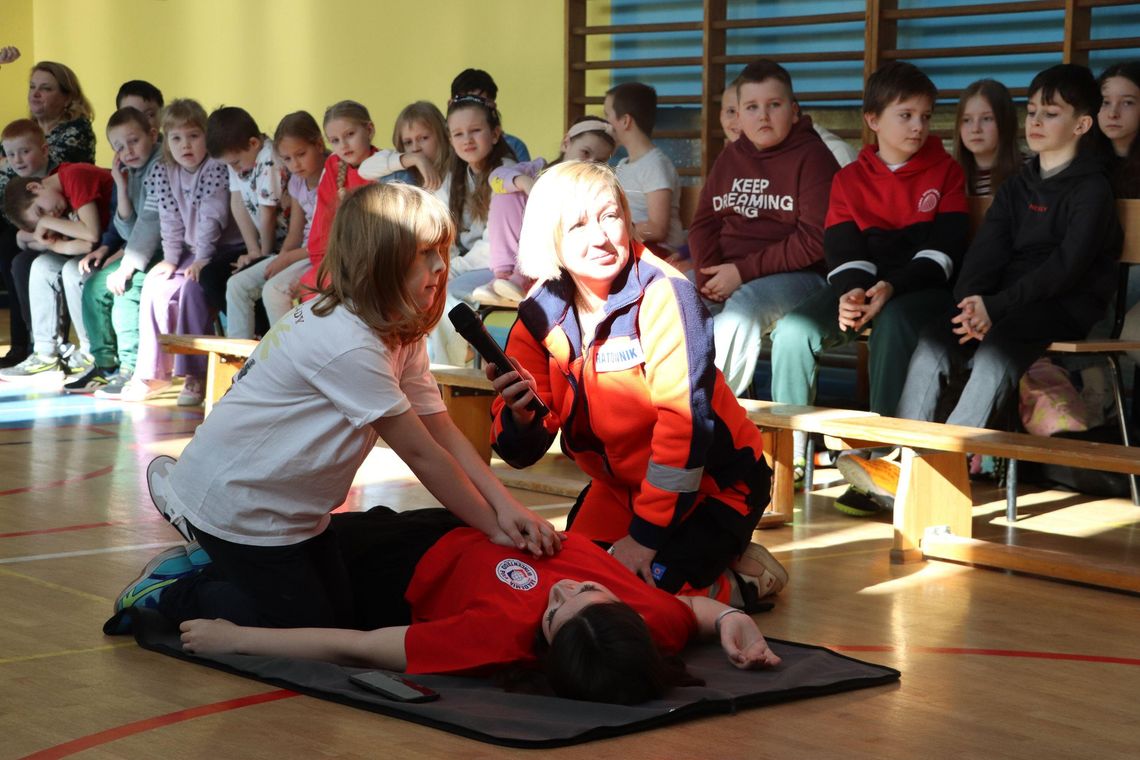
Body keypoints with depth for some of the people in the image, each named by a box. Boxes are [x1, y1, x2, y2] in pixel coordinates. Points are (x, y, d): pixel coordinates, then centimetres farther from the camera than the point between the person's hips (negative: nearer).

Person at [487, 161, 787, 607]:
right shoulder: (539, 317, -7)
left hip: (713, 481, -6)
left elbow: (685, 417, -26)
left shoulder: (662, 294, -23)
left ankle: (743, 580, 8)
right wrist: (519, 415, -33)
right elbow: (523, 453, -8)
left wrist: (647, 534, -25)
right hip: (621, 484, 6)